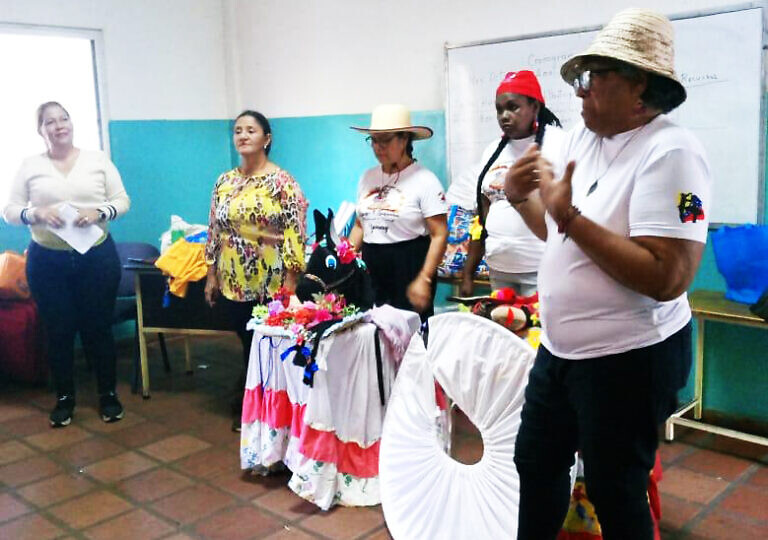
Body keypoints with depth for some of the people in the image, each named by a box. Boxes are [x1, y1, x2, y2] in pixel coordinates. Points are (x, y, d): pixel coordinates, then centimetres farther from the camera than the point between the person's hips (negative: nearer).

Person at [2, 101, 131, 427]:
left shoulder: (98, 159, 3)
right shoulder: (30, 166, 3)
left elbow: (122, 200, 2)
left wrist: (99, 212, -17)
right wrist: (37, 213, -18)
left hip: (98, 257, 0)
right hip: (47, 262, 1)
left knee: (99, 327, 6)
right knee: (58, 331, 8)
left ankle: (108, 394, 22)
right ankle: (64, 398, 24)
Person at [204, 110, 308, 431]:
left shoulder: (282, 182, -8)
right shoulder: (225, 182, 9)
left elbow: (295, 233, -12)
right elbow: (214, 230, 13)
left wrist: (290, 281, -16)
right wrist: (211, 276, 11)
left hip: (271, 284, -4)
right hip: (233, 284, 4)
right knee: (249, 347, 14)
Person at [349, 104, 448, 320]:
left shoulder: (424, 180, -7)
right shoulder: (367, 177, 11)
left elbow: (439, 236, -11)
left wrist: (424, 280, -18)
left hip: (409, 267, -5)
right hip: (371, 269, 5)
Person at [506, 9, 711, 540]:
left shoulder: (670, 153, -21)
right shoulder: (581, 137, 4)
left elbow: (667, 279, -29)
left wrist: (570, 216, -27)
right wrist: (521, 198, -4)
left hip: (628, 358, -8)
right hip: (560, 349, 8)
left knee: (615, 493, 11)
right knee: (535, 464, 22)